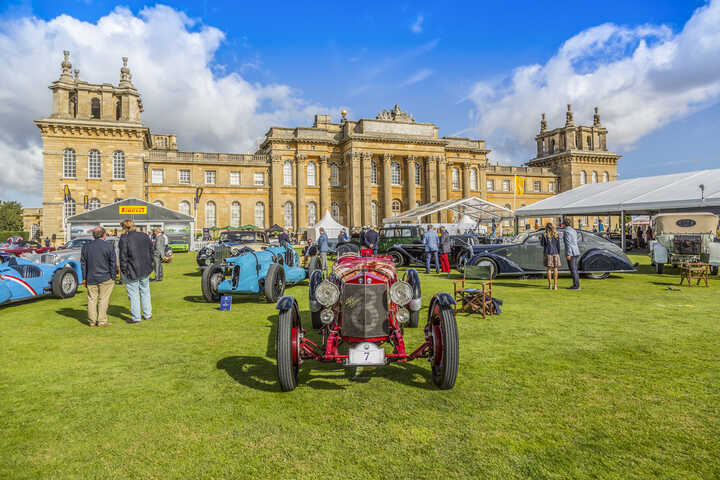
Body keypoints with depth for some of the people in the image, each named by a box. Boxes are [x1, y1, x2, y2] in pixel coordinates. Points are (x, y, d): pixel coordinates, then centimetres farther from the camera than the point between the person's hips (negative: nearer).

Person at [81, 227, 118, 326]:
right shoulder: (109, 246, -5)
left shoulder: (86, 247, 7)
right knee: (103, 299, 1)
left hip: (91, 278, 4)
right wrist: (113, 277, 1)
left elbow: (83, 264, 9)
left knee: (92, 299, 10)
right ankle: (102, 321, 3)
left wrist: (84, 278, 14)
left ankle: (92, 321, 13)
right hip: (105, 278, -4)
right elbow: (113, 263, -5)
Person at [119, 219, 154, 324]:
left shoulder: (124, 238, -14)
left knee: (133, 294, 4)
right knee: (145, 292, 18)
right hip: (145, 270, 6)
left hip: (132, 271, -6)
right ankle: (147, 314, 25)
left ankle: (136, 318, 10)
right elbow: (151, 252, 10)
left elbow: (123, 256, -14)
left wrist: (123, 271, -7)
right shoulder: (144, 236, 4)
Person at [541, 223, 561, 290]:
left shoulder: (544, 235, -7)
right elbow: (558, 245, 1)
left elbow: (542, 244, 0)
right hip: (555, 253, 2)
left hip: (547, 253, -1)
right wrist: (559, 254, 9)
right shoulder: (556, 235, -1)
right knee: (555, 268, 9)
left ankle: (550, 285, 7)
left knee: (549, 269, 6)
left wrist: (540, 239, 21)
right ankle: (555, 285, 5)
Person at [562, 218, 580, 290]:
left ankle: (576, 286, -2)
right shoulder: (573, 231, 15)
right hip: (575, 252, 9)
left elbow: (568, 243, -19)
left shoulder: (566, 231, -14)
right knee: (574, 269, 13)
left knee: (573, 270, -4)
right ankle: (577, 285, 16)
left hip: (570, 252, -9)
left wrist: (568, 254, -19)